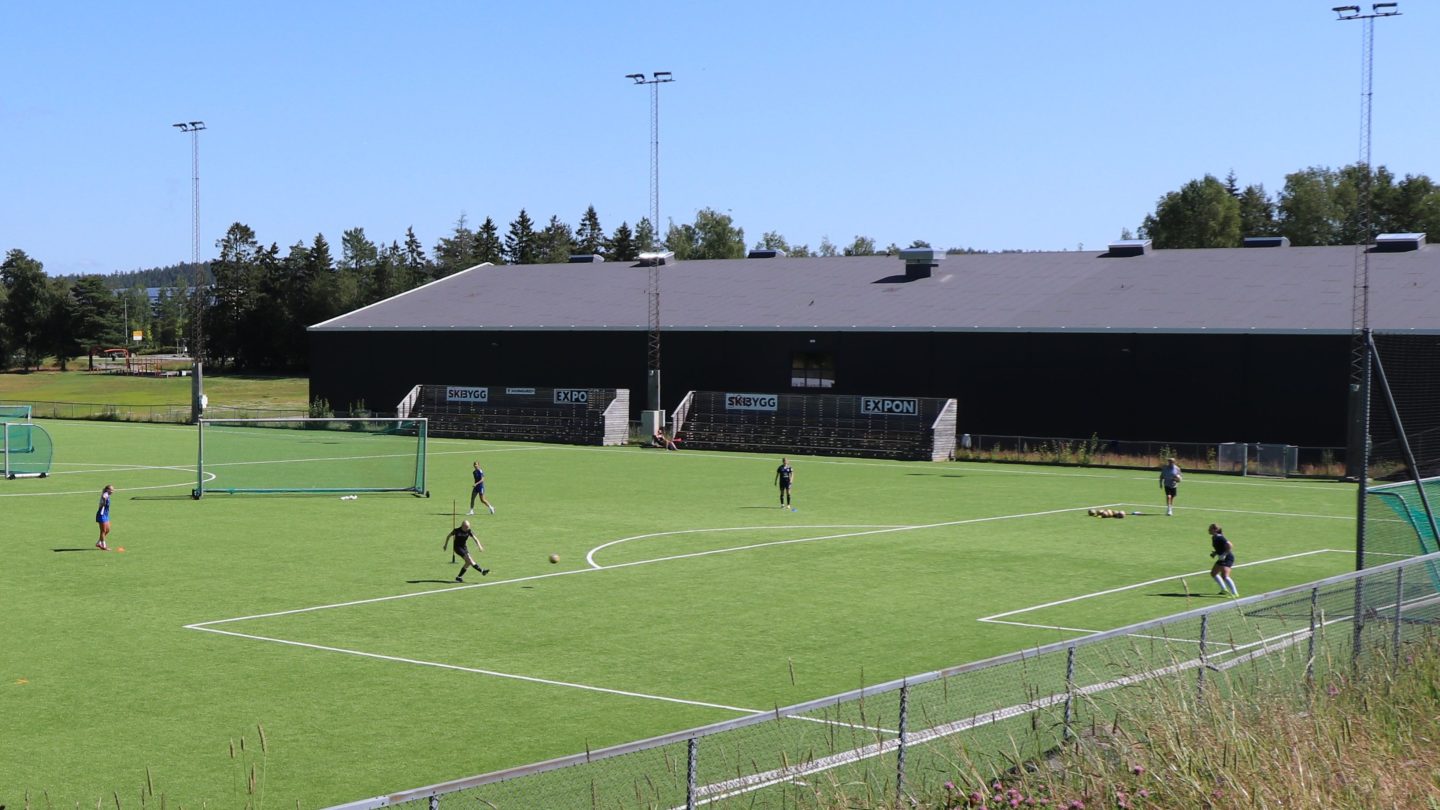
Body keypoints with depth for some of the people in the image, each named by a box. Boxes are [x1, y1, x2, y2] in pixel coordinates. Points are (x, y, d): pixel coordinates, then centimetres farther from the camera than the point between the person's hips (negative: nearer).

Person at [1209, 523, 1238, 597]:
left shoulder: (1219, 538, -20)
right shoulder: (1214, 538, 10)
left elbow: (1230, 546, -27)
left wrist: (1224, 555, -25)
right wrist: (1215, 553, 10)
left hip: (1227, 558, -11)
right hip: (1222, 558, 11)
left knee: (1224, 576, -21)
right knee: (1213, 573, 18)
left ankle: (1235, 593, -19)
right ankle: (1224, 589, 25)